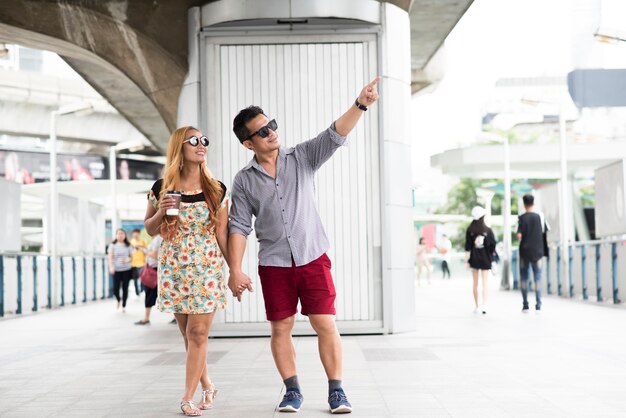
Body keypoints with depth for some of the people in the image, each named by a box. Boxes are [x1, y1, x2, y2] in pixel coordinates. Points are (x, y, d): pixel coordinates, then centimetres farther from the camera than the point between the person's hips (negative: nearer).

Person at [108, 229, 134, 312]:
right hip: (116, 270, -1)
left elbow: (132, 256, 10)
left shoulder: (128, 245, 5)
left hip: (126, 270, 1)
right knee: (115, 289, -5)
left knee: (125, 288, 2)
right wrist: (111, 267, -23)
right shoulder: (113, 245, 1)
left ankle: (124, 306, 16)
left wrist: (127, 260, -13)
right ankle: (118, 300, 27)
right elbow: (110, 257, -7)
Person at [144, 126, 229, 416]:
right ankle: (207, 386, 25)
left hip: (208, 269, -1)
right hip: (174, 269, 1)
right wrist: (160, 212, -12)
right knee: (188, 333, 8)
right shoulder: (162, 188, -1)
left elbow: (223, 235, 2)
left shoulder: (217, 191, -1)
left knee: (198, 332, -5)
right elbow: (150, 229, 9)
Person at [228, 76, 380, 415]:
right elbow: (239, 227, 0)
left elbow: (335, 135, -11)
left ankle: (336, 391, 6)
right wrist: (235, 270, -8)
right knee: (280, 329, 5)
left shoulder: (302, 157, 2)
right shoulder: (244, 181, 2)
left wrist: (360, 105, -27)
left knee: (325, 325, -3)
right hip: (273, 264, 1)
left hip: (313, 257, -1)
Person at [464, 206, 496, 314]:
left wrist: (466, 260, -1)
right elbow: (493, 245, -4)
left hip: (474, 258, 1)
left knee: (475, 283, 11)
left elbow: (467, 246, -6)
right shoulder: (488, 230, -8)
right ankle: (484, 305, -15)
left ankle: (476, 306, 16)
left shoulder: (470, 230, -6)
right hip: (485, 258, -1)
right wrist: (491, 257, 12)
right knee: (485, 282, -1)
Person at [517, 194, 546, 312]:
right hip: (537, 250, 1)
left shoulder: (521, 218, -6)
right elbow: (542, 231, 5)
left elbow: (519, 235, -11)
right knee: (537, 277, 5)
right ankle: (538, 304, -2)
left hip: (524, 250, -1)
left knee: (523, 277, 8)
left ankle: (525, 304, 4)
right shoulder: (539, 216, -1)